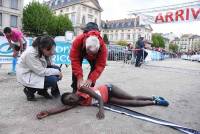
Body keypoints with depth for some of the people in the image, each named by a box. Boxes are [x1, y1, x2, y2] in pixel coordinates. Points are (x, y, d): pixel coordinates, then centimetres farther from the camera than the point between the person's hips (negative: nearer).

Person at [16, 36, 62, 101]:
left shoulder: (44, 51, -9)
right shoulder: (30, 54, -31)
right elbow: (41, 72, -30)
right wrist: (57, 72, -23)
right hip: (26, 76, -8)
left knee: (57, 68, -7)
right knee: (52, 80, -24)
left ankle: (43, 90, 8)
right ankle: (30, 90, 0)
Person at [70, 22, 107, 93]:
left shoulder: (102, 46, -41)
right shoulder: (77, 41, -44)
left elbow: (100, 65, -38)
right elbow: (75, 60, -40)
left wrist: (90, 79, -46)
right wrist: (79, 78, -45)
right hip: (80, 53, -1)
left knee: (94, 67, -14)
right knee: (75, 67, -16)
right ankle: (75, 89, -6)